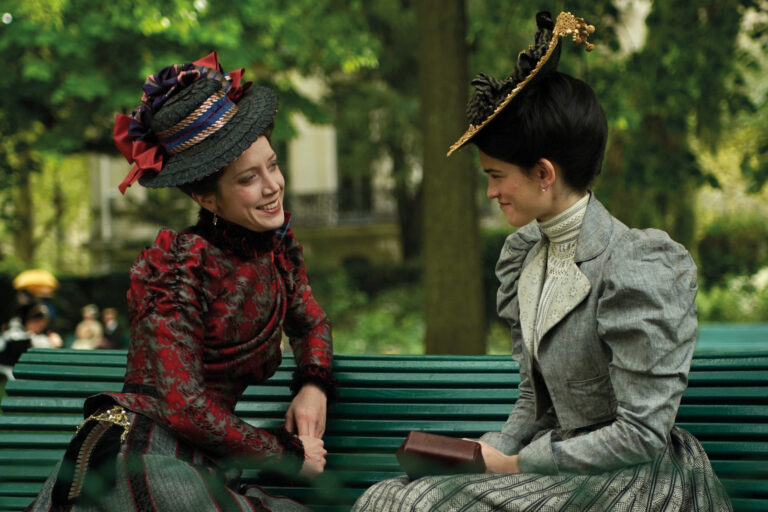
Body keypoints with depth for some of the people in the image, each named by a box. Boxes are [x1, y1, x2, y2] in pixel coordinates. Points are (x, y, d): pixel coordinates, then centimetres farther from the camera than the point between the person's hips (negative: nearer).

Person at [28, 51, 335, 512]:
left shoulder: (277, 245, 8)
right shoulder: (179, 266, -14)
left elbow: (311, 322, 28)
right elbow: (184, 407, -17)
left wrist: (314, 384, 6)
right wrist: (289, 453, -8)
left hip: (203, 468, 7)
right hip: (140, 460, -7)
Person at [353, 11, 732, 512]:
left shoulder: (634, 272, -19)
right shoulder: (525, 255, 9)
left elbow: (641, 435, -19)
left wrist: (515, 464, -14)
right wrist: (490, 452, -6)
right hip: (569, 470, 8)